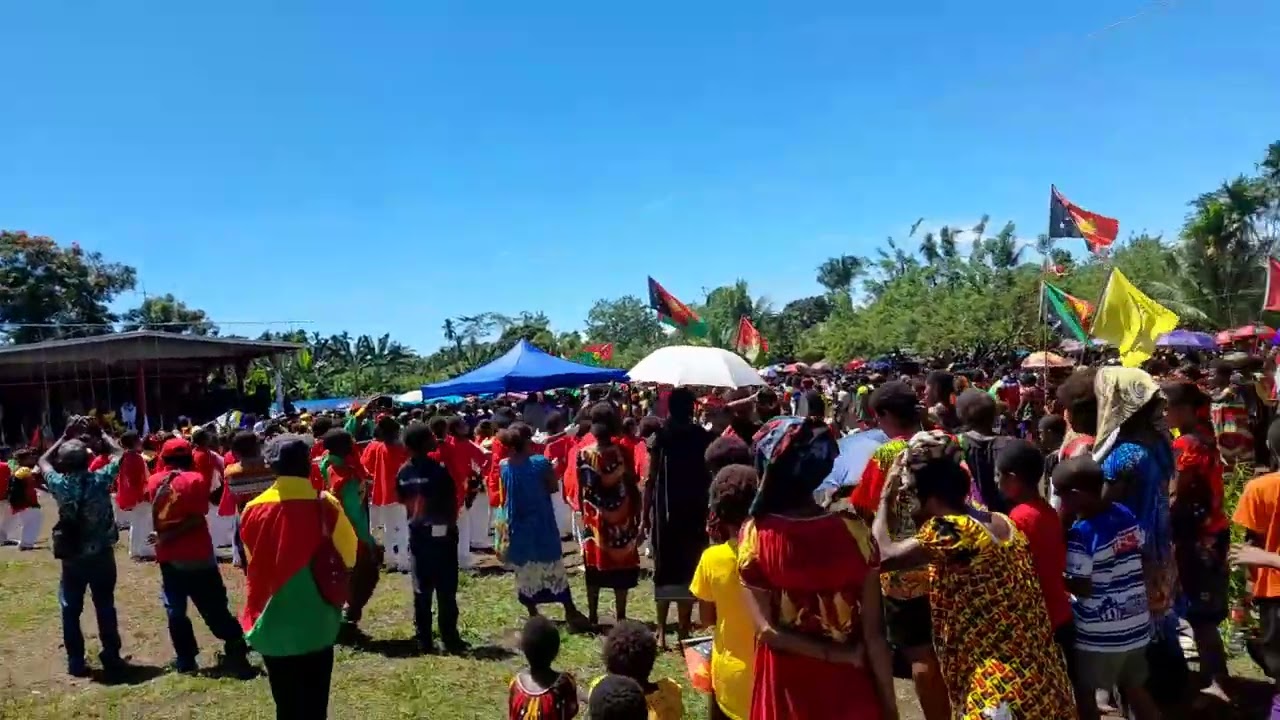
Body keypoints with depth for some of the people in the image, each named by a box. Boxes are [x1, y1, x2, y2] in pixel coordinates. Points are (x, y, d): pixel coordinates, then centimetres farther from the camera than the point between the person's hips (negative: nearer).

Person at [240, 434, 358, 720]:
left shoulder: (253, 510, -6)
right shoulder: (326, 506, -14)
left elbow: (251, 565, 7)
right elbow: (349, 557, -5)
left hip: (271, 627, 2)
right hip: (315, 627, -2)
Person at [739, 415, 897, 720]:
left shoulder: (755, 534, -16)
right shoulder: (855, 532, -15)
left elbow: (766, 631, -19)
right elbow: (874, 633, -12)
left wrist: (836, 655, -10)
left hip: (787, 694, 0)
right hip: (849, 692, 1)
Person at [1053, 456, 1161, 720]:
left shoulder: (1080, 534, -23)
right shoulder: (1126, 514, -1)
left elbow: (1082, 587, -20)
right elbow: (1141, 556, 11)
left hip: (1099, 634, -7)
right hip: (1136, 624, 7)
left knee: (1083, 694, 10)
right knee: (1135, 689, 21)